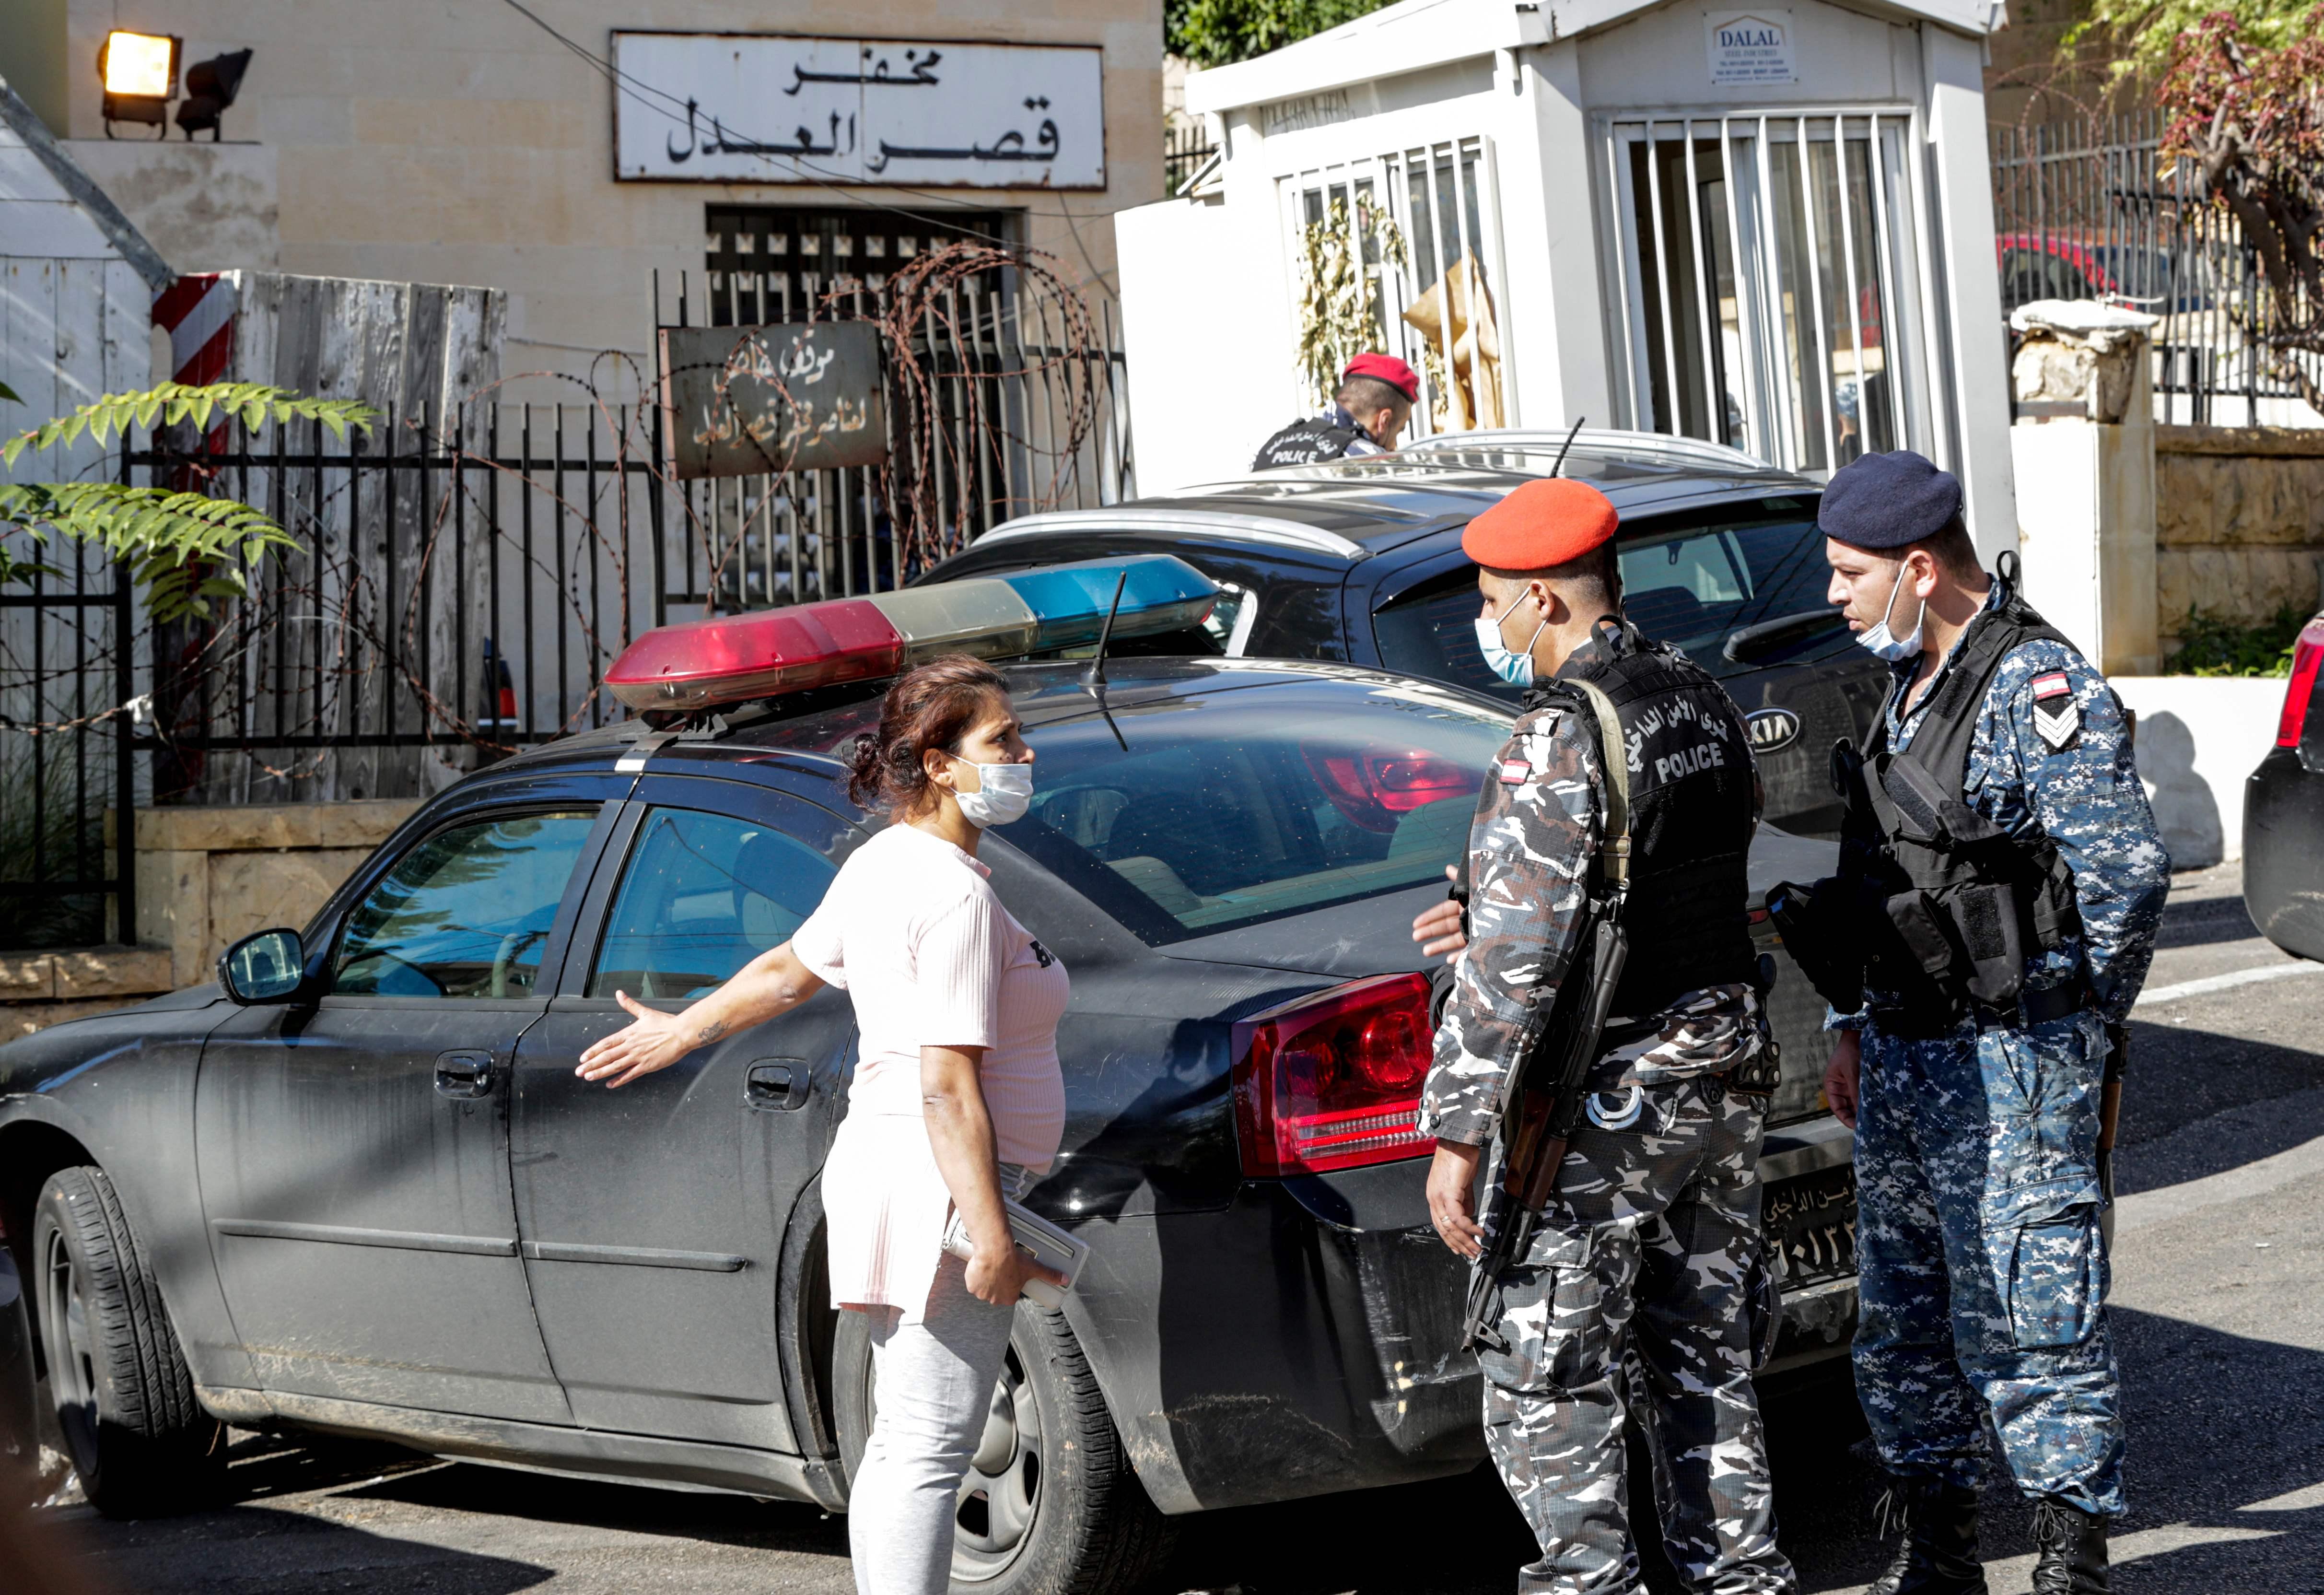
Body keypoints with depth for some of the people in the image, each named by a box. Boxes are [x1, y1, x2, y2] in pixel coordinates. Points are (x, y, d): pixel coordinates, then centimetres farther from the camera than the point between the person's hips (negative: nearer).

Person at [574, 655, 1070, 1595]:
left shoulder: (881, 864, 12)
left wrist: (683, 1031, 42)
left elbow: (789, 969, 25)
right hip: (940, 1190, -10)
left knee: (899, 1448, 16)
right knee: (927, 1455, -9)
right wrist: (993, 1242, -23)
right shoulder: (956, 895, -18)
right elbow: (948, 1087, -23)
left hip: (881, 1165, 10)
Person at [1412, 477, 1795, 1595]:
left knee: (1546, 1385, 0)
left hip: (1607, 1098, -9)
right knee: (1705, 1360, 17)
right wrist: (1494, 922, 16)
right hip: (1726, 1065, 9)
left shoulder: (1561, 735, -19)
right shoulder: (1703, 703, 8)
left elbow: (1518, 958, -22)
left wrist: (1456, 1133, -18)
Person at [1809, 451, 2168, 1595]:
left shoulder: (2037, 687, -16)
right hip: (1903, 1061, 9)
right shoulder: (1910, 686, 13)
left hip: (2008, 1068, -9)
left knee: (2026, 1321, -5)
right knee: (1903, 1321, 14)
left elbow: (2127, 873, -18)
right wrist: (1856, 1026, 19)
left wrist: (2068, 1023, -8)